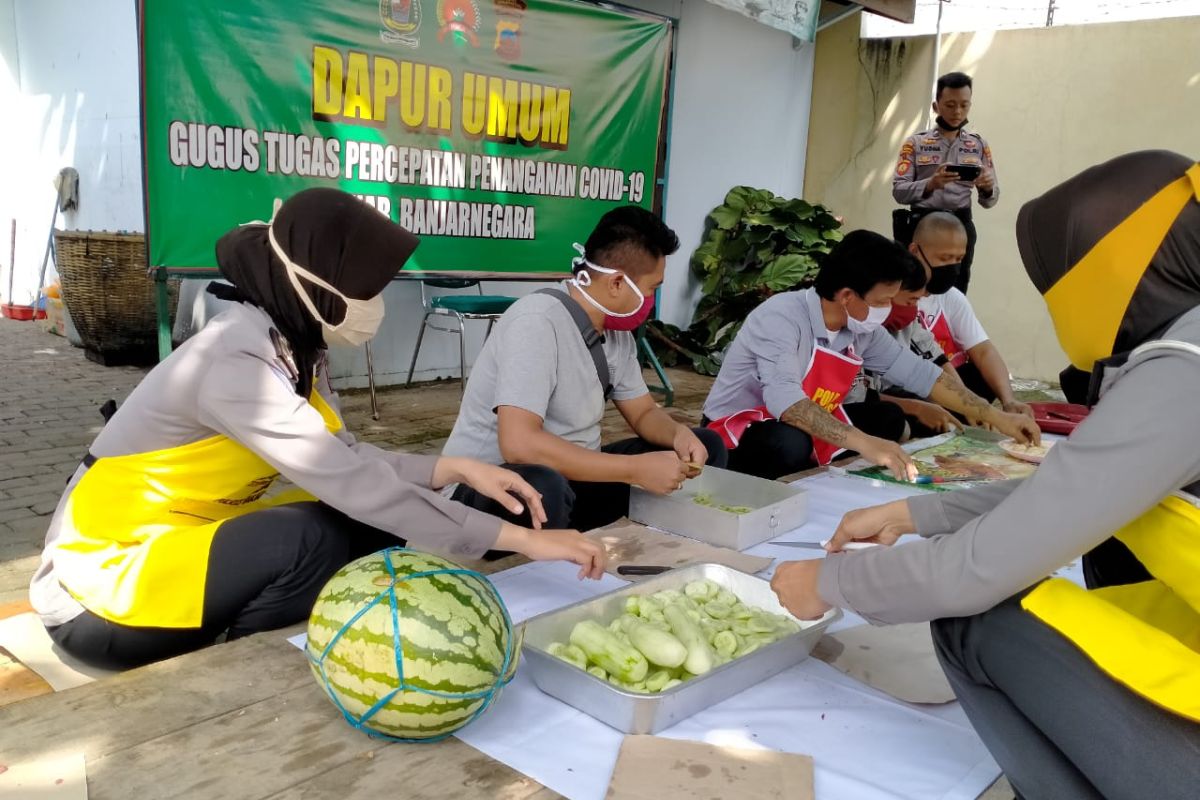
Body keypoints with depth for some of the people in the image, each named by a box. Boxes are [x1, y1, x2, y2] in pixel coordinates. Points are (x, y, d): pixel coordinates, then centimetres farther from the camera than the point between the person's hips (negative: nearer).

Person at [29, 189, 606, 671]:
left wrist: (452, 469, -19)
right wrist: (518, 539, -35)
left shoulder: (293, 344, -3)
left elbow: (347, 461, -4)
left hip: (187, 538, 8)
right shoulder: (235, 361, -30)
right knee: (307, 539, -31)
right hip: (100, 584, -8)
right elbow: (351, 482, -36)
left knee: (373, 526, -6)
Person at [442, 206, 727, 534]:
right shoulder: (538, 322, -25)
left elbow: (643, 412, 13)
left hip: (571, 477, 8)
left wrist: (678, 434, -12)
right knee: (540, 489, -43)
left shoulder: (617, 330, 1)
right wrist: (637, 470, -30)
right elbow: (519, 444, -34)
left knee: (706, 445, 1)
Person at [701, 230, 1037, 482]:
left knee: (888, 419, -2)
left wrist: (995, 417, 2)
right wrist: (863, 442, -50)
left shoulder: (863, 330, -5)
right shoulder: (782, 317, -28)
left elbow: (919, 374, 4)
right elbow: (783, 400, -42)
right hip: (735, 432, -7)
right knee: (790, 445, -37)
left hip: (807, 429, 8)